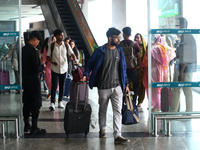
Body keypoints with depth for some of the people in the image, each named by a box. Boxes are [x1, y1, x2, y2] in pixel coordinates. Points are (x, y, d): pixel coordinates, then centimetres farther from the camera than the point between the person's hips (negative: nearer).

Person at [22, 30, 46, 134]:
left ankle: (26, 125, 22)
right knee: (36, 104, -1)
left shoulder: (23, 50, 5)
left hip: (25, 79, 8)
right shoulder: (34, 51, -19)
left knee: (26, 103, 15)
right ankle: (34, 128, 2)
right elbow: (36, 68, -22)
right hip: (33, 80, -8)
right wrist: (43, 66, -1)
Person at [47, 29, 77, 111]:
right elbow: (48, 56, 2)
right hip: (55, 68, -3)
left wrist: (75, 60, -19)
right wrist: (52, 62, -17)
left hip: (63, 68, 3)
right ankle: (52, 103, -6)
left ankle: (60, 101, 20)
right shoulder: (52, 45, -3)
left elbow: (72, 54, 1)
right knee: (54, 86, -8)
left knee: (62, 86, 10)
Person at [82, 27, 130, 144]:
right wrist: (86, 74, -15)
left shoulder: (120, 51, 6)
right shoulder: (100, 51, -6)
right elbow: (91, 63, 2)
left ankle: (118, 135, -6)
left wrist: (126, 84, 12)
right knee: (103, 110, 14)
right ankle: (102, 129, 34)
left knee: (118, 111, -6)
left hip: (117, 86, 2)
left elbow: (123, 68, 13)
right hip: (103, 87, -2)